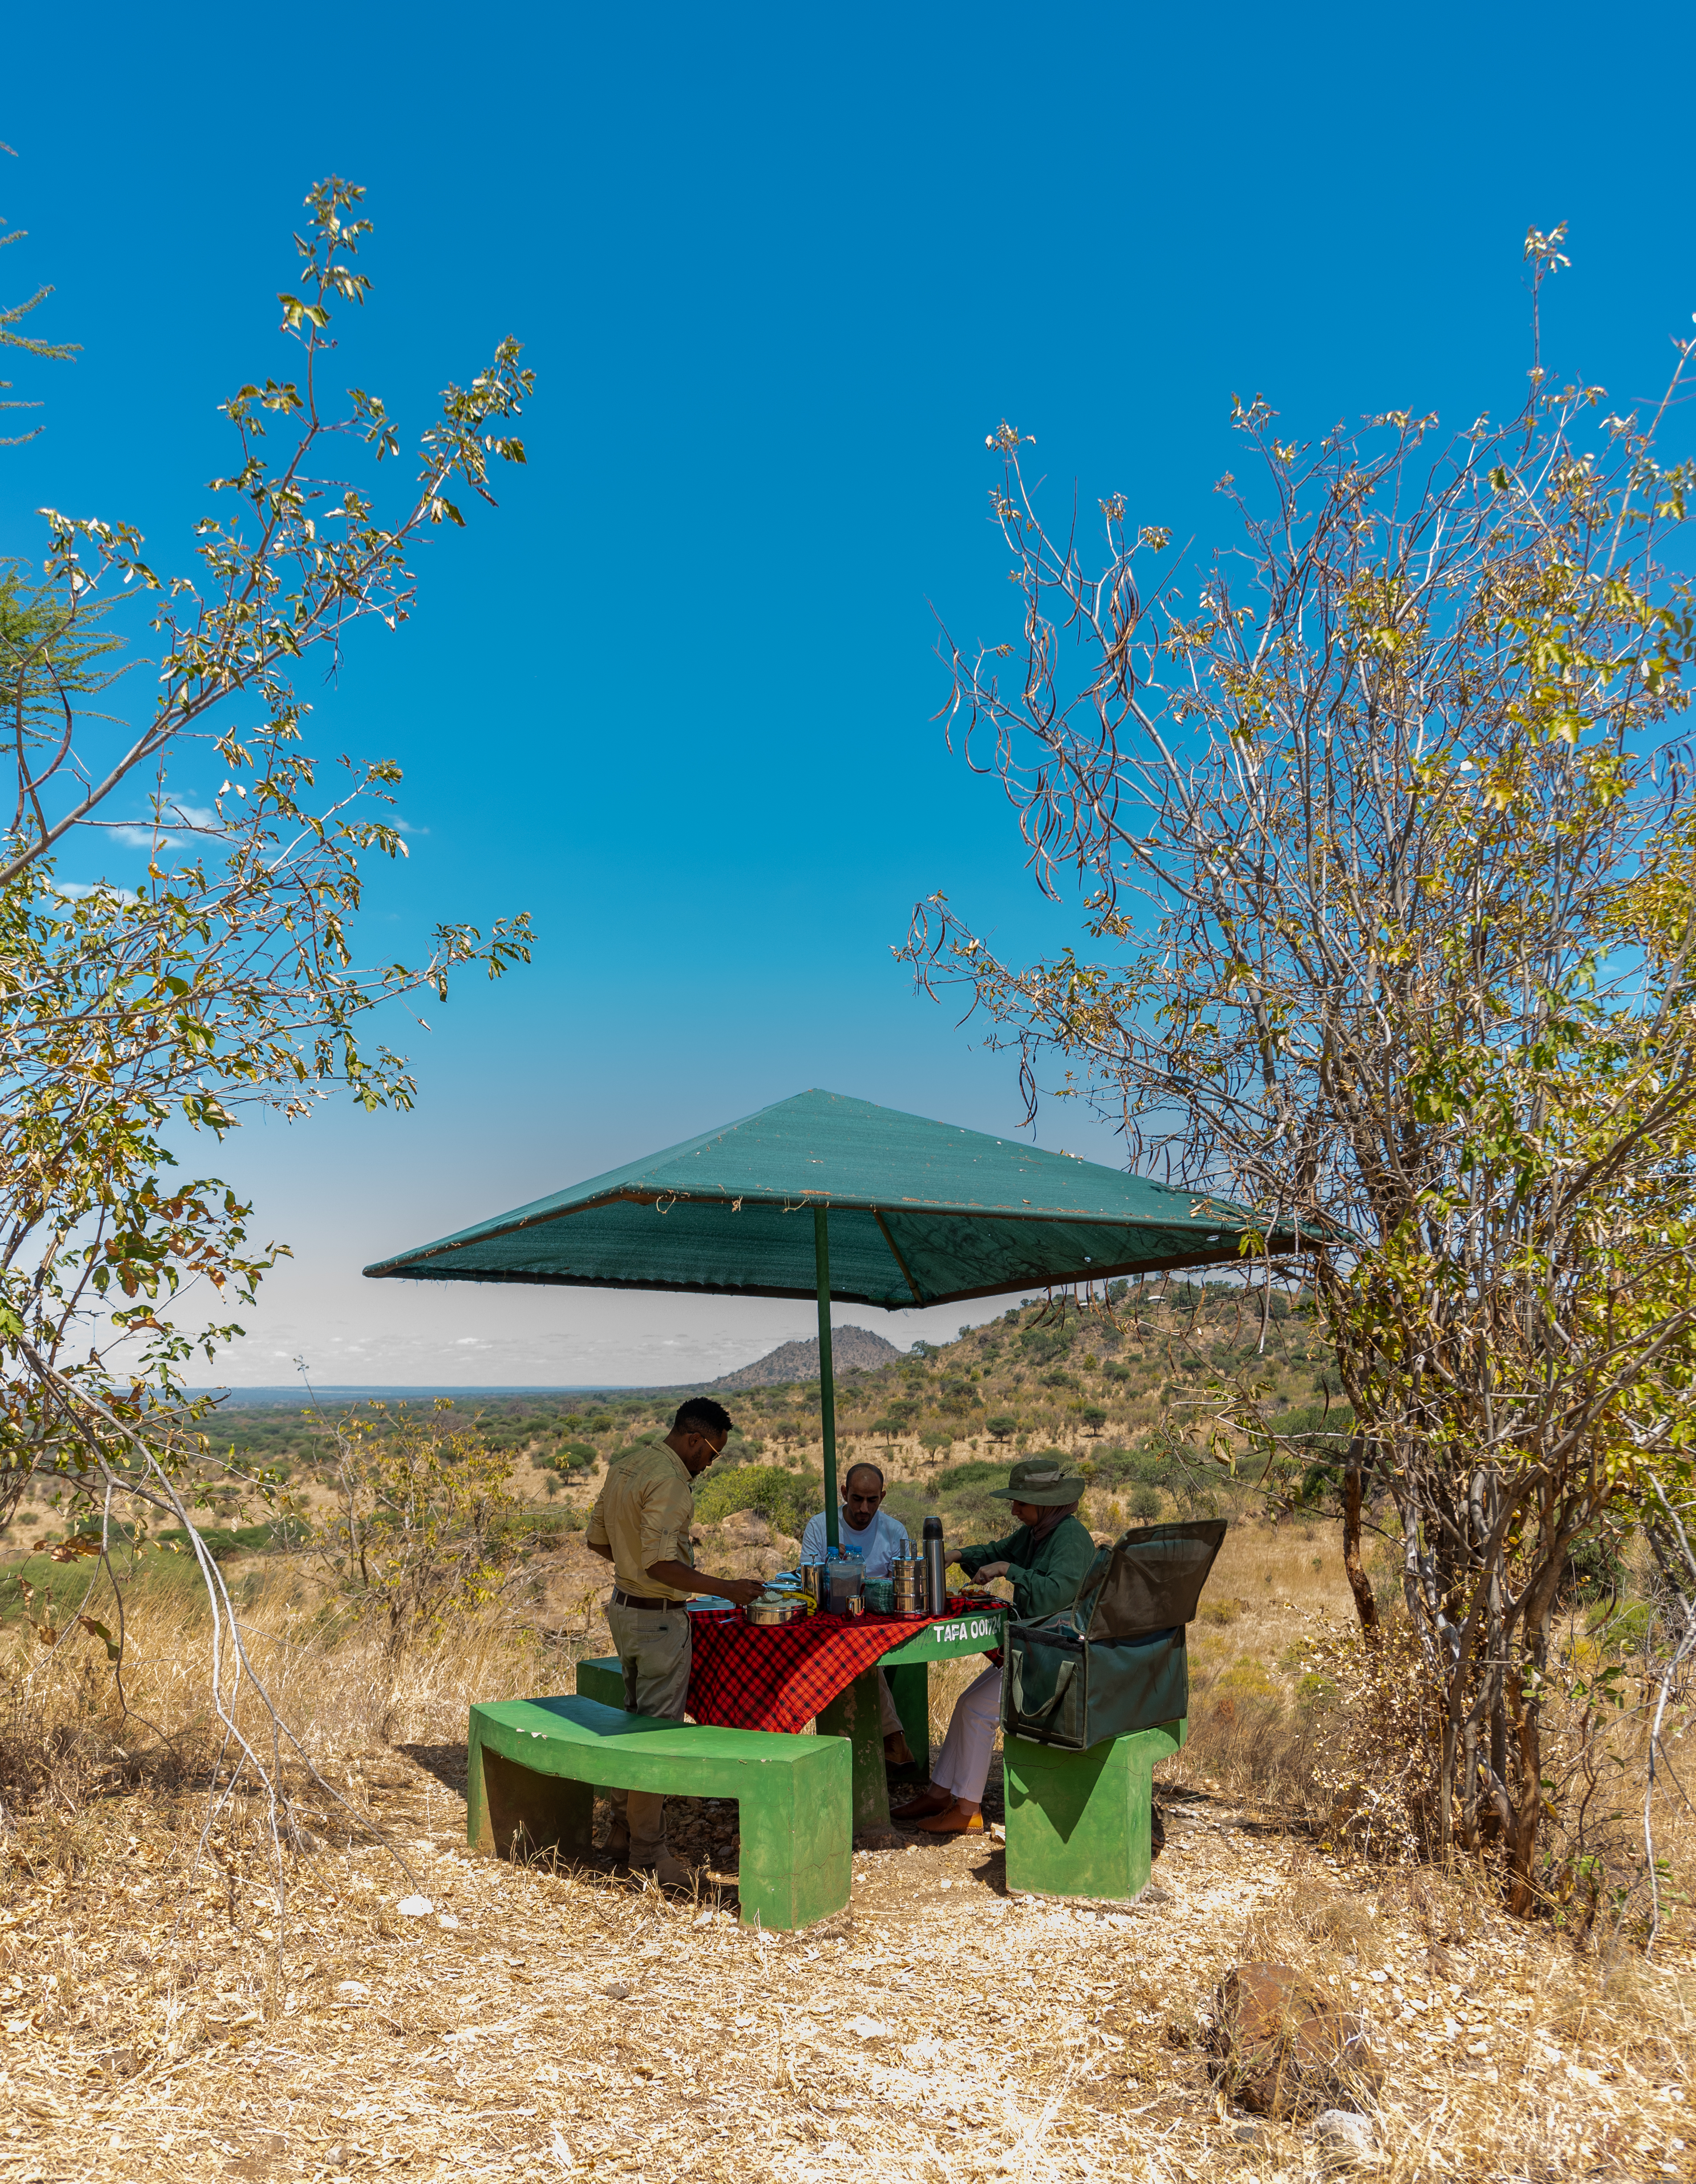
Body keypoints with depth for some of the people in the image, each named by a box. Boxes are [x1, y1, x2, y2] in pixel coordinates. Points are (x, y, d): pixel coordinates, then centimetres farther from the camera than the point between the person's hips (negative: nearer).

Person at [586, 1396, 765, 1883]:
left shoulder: (627, 1466, 8)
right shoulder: (669, 1480, -22)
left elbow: (598, 1540, 15)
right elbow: (660, 1564, -28)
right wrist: (726, 1588, -25)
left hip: (624, 1606, 10)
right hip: (658, 1618, -10)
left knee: (636, 1718, 20)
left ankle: (623, 1829, 30)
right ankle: (647, 1849, 10)